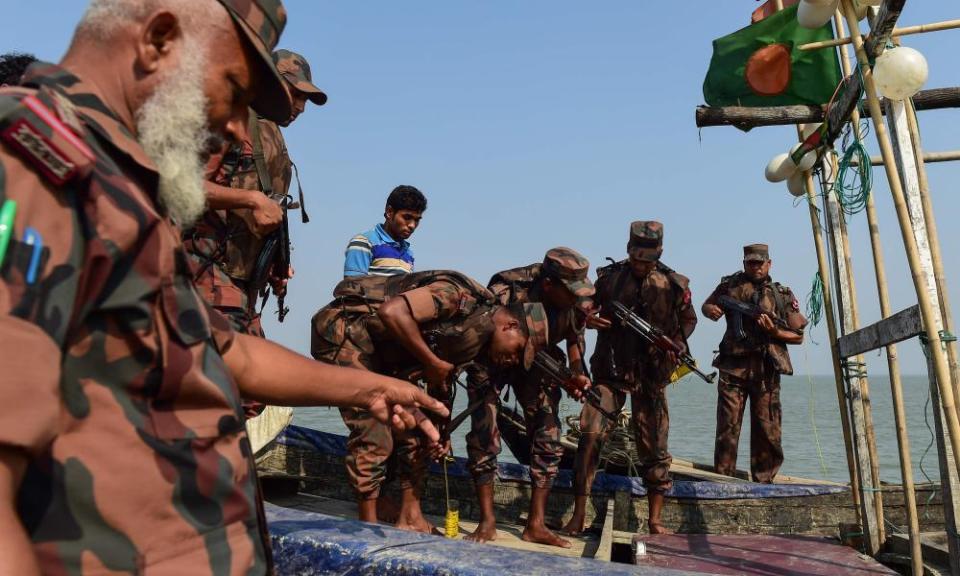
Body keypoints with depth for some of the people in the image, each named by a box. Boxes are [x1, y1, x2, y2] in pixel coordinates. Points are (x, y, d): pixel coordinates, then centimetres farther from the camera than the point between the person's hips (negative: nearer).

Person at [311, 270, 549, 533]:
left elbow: (441, 388, 13)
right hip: (343, 327, -9)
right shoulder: (460, 296, -23)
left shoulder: (471, 341, 5)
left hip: (380, 348, 9)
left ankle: (410, 518, 17)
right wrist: (432, 362, -24)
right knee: (374, 435, -11)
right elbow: (392, 311, -33)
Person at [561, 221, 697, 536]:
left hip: (651, 375, 1)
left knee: (654, 447, 6)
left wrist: (676, 345, -1)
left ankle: (655, 519, 20)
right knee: (591, 436, -13)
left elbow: (689, 320, 15)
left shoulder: (673, 285, 0)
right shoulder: (609, 276, -1)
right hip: (610, 371, -1)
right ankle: (578, 515, -5)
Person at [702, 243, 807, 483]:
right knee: (727, 427, -3)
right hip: (733, 365, 0)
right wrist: (711, 310, 0)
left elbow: (798, 336, 11)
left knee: (767, 430, 3)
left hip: (766, 369, 1)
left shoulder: (783, 295, 10)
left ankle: (764, 481, 14)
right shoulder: (731, 284, 10)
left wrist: (774, 332, -8)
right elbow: (706, 305, 24)